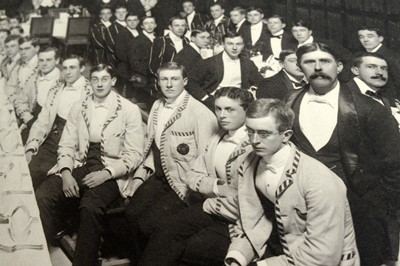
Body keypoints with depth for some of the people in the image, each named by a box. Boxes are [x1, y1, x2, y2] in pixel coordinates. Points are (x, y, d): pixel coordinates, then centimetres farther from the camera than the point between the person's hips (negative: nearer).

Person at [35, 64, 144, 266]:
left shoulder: (130, 110, -1)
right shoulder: (78, 107, 12)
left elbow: (134, 155, -4)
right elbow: (66, 145, 9)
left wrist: (106, 173, -17)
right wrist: (65, 172, -10)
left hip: (110, 172, -4)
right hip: (79, 167, 4)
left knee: (90, 206, -34)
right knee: (42, 195, -23)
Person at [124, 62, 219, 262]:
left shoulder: (200, 113, -14)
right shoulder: (157, 106, 11)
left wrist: (189, 190, -18)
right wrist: (141, 175, 6)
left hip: (183, 185, -6)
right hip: (159, 177, 6)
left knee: (148, 223, -17)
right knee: (131, 213, -13)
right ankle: (139, 259, 12)